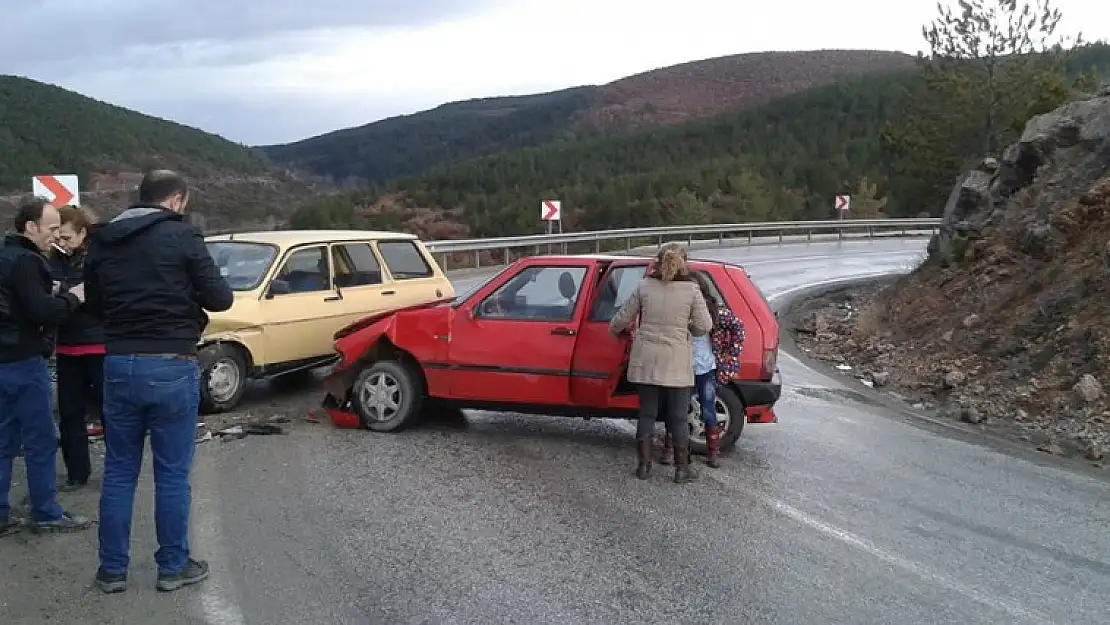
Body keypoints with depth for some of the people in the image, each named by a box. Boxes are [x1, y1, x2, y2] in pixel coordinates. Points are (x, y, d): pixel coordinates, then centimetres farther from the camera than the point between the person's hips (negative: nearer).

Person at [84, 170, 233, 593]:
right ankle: (173, 567, 16)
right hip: (171, 367, -4)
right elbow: (220, 299, -8)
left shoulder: (101, 240, 7)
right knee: (172, 474, 6)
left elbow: (95, 303, 18)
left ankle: (112, 569, 20)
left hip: (118, 364, 5)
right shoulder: (181, 236, -8)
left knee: (118, 471, 13)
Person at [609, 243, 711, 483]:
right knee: (678, 417, 7)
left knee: (647, 413, 12)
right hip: (676, 362, -2)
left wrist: (613, 329, 26)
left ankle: (644, 465, 17)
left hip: (646, 360, 2)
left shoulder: (644, 287, -2)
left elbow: (622, 318, 4)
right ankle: (682, 468, 12)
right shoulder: (691, 290, -7)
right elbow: (704, 325, -7)